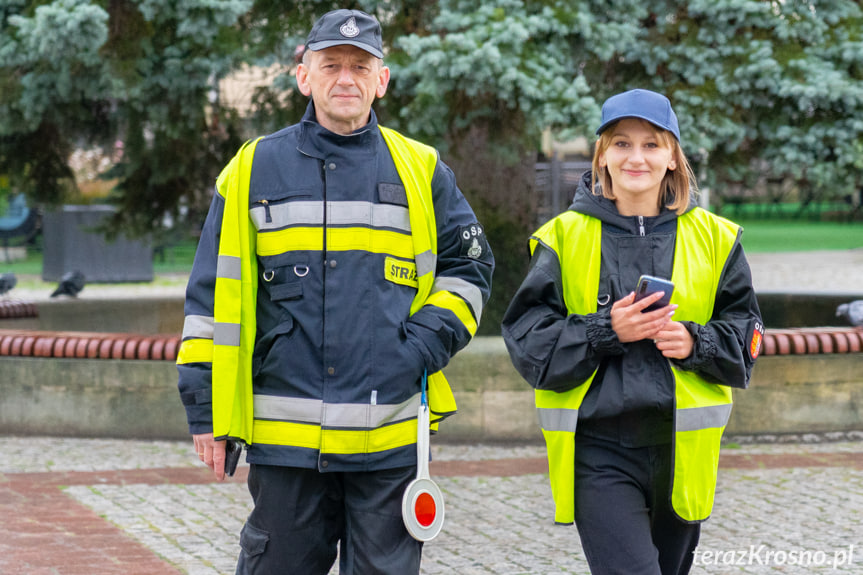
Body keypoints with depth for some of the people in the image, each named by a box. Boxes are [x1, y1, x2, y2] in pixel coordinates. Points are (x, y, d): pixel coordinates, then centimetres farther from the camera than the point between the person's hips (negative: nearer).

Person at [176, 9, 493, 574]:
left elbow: (470, 269, 15)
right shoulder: (254, 169, 7)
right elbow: (215, 293, 7)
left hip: (390, 439, 0)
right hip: (284, 435, 0)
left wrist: (426, 343, -3)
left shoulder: (422, 172, 9)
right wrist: (206, 407, 2)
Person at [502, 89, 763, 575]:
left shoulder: (712, 238, 6)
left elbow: (745, 336, 8)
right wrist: (606, 331, -17)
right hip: (598, 449, -3)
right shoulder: (564, 238, 1)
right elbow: (526, 339, -3)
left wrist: (695, 343, -12)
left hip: (681, 448, 3)